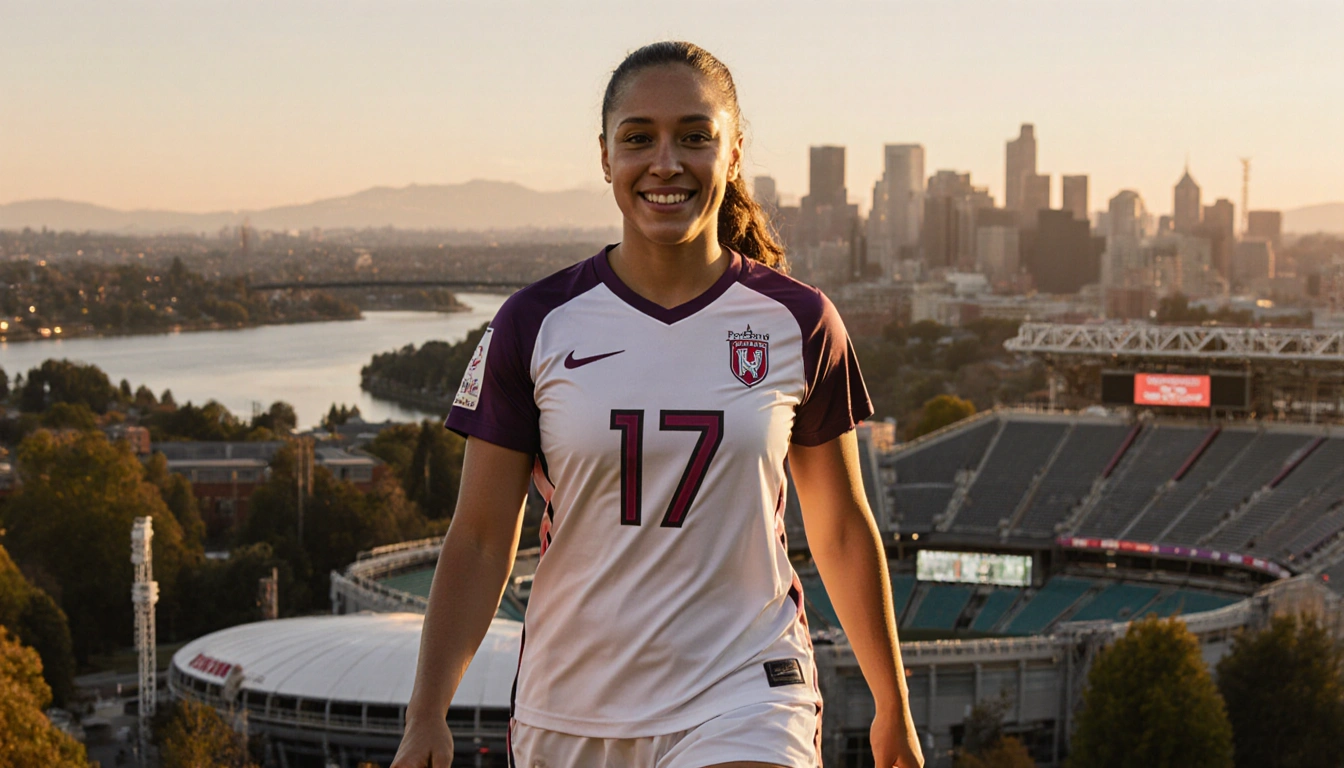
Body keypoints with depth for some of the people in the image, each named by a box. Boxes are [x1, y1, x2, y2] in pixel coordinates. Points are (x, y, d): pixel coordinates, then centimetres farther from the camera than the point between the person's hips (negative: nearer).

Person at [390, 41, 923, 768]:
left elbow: (842, 529, 9)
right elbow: (480, 540, 0)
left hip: (744, 706, -1)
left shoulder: (798, 323, -1)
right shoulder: (536, 325, -2)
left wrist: (893, 709, 16)